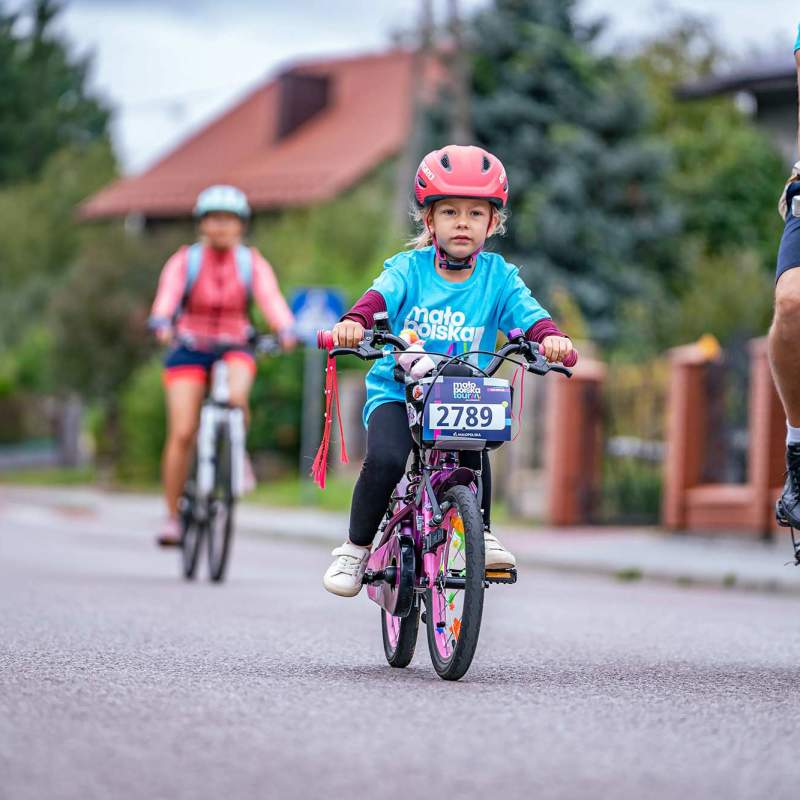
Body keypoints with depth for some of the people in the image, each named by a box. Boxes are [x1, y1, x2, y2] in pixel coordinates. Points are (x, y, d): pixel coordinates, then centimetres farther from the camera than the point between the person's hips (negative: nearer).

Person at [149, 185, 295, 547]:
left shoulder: (253, 264, -3)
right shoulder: (184, 262, -5)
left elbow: (270, 298, -19)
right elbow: (167, 296, -22)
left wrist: (285, 330, -39)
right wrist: (162, 324, -44)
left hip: (234, 349, 0)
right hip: (189, 350, 0)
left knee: (237, 395, -33)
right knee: (181, 434, -12)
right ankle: (172, 517, -1)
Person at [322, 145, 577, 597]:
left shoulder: (498, 276, 2)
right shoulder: (410, 268, -2)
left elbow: (527, 313, -14)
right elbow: (381, 295, -22)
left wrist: (551, 337, -38)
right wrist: (354, 322, -45)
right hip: (398, 391, -1)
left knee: (472, 449, -30)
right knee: (385, 459, -27)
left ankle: (481, 533, -4)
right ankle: (356, 548, -3)